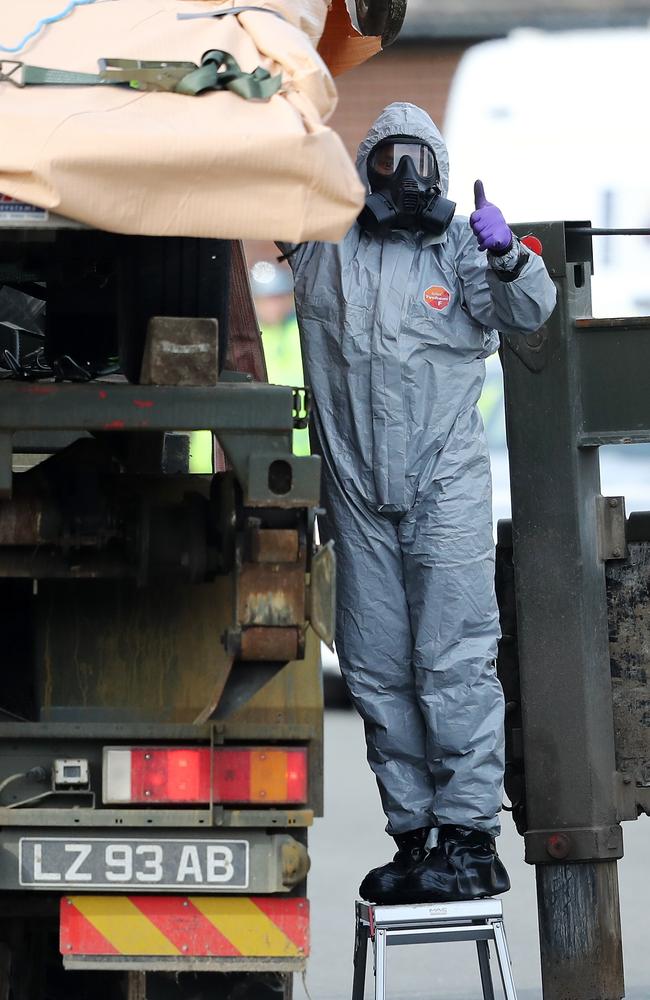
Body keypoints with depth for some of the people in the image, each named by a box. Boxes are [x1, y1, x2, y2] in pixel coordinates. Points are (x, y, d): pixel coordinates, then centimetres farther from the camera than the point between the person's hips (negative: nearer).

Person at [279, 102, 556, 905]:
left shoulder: (460, 245, 5)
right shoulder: (324, 246, 10)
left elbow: (527, 314, -3)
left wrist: (507, 257, -21)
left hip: (446, 484, -3)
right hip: (358, 491, 3)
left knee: (454, 661, -9)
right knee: (377, 671, 5)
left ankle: (470, 838, -9)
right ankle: (413, 838, 12)